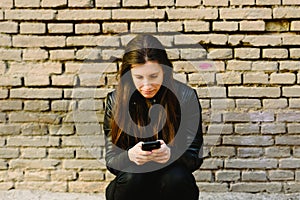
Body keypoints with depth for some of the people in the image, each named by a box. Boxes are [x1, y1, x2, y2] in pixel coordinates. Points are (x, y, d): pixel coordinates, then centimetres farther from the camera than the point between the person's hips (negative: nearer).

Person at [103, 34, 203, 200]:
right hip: (132, 187, 0)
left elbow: (194, 156, -7)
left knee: (177, 177, -31)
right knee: (131, 178, -30)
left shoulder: (185, 97, -7)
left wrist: (171, 154, -31)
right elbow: (111, 161, -6)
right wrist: (129, 156, -30)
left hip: (173, 186, 0)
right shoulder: (115, 101, -5)